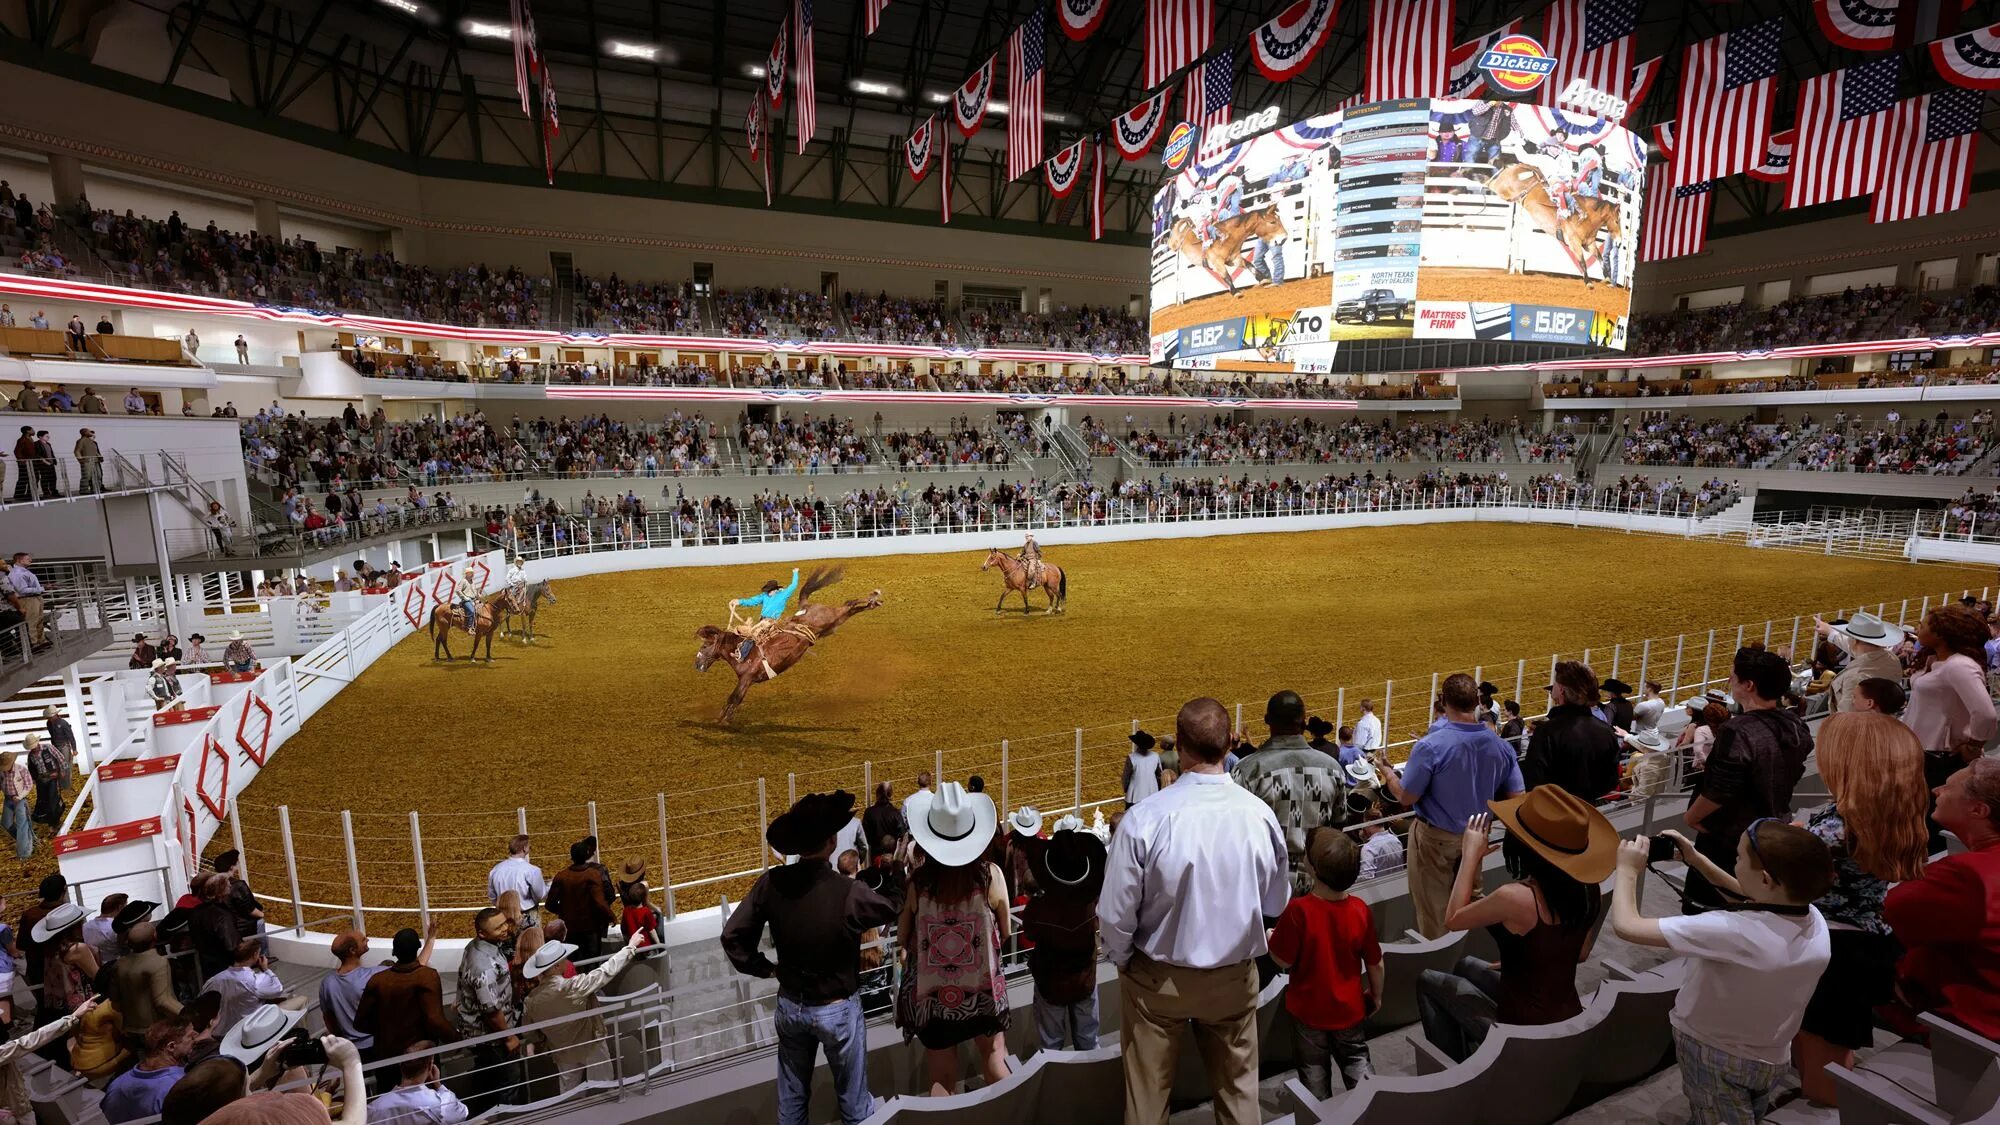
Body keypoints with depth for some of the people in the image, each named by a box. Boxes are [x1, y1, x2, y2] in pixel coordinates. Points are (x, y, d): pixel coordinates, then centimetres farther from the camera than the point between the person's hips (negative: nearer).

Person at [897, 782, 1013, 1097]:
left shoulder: (918, 881, -21)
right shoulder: (991, 875, -20)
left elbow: (904, 938, -5)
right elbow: (1005, 933, -4)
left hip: (933, 996, 0)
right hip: (983, 992, 1)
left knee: (942, 1082, 18)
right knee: (994, 1060, 24)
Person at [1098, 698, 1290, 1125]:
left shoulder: (1144, 818, -28)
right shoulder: (1259, 814, -19)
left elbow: (1115, 914, -18)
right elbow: (1277, 902, -3)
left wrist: (1123, 961, 2)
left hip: (1158, 978, -2)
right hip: (1235, 977, 2)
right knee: (1238, 1086, 26)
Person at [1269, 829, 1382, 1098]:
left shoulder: (1298, 910, -31)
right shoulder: (1360, 910, -18)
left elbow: (1283, 960, -20)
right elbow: (1375, 964, -6)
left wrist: (1271, 938, 0)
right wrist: (1376, 996, 13)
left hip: (1309, 1009, -2)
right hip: (1349, 1007, 2)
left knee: (1314, 1068, 20)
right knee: (1357, 1059, 26)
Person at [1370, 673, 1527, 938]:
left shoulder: (1430, 746, -27)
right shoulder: (1499, 745, -12)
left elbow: (1406, 797, -19)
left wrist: (1386, 770, -1)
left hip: (1435, 838, -5)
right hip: (1476, 837, 5)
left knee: (1433, 909, 14)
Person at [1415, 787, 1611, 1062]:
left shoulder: (1516, 897, -32)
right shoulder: (1587, 888, -9)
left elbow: (1453, 919, -12)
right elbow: (1580, 954, 8)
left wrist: (1471, 855, -9)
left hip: (1525, 1027, -7)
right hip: (1569, 1016, 7)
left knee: (1427, 981, 16)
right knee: (1466, 966, 29)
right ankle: (1467, 1055, 39)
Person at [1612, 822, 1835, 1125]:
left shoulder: (1731, 931, -40)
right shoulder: (1815, 922, -18)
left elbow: (1626, 925, -35)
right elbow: (1754, 902, 5)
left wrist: (1628, 869, -19)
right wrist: (1697, 859, 3)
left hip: (1714, 1056, -5)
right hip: (1772, 1060, 6)